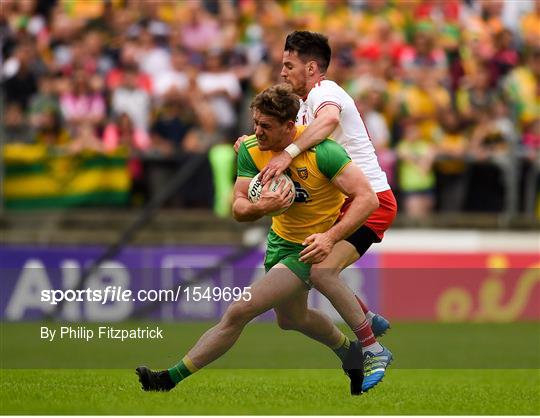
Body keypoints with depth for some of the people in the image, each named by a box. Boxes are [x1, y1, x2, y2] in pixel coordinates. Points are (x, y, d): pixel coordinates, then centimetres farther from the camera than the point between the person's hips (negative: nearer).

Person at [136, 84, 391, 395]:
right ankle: (348, 350, 56)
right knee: (291, 318, 29)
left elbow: (368, 198, -30)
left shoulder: (321, 151, -29)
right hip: (281, 238, 8)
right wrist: (261, 208, -36)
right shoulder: (251, 150, -12)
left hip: (312, 246, -8)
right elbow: (238, 209, -12)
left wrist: (330, 237, -38)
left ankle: (173, 377, -7)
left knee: (240, 311, -16)